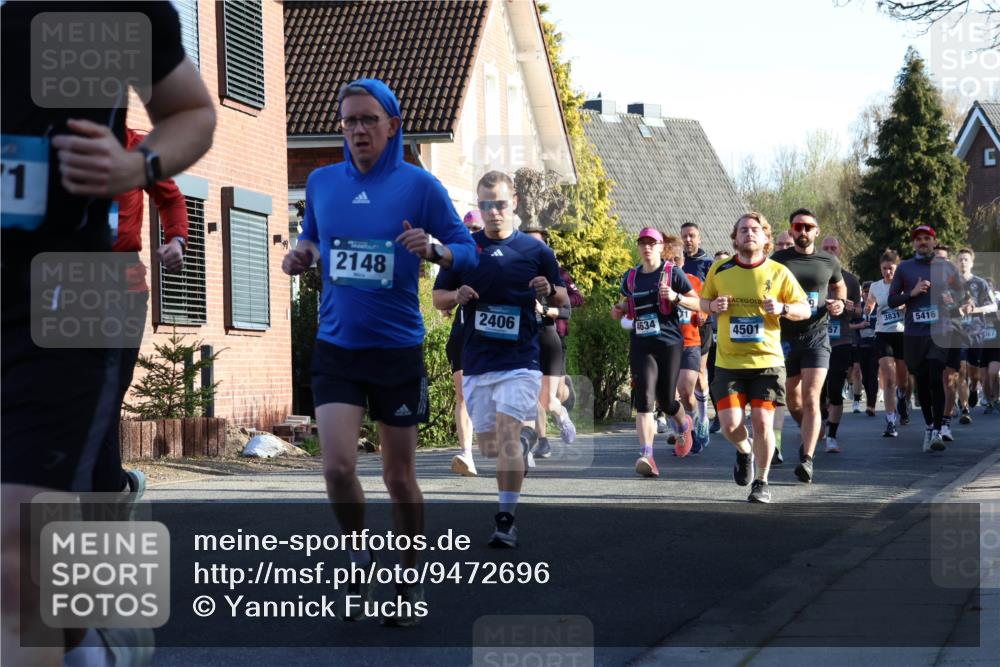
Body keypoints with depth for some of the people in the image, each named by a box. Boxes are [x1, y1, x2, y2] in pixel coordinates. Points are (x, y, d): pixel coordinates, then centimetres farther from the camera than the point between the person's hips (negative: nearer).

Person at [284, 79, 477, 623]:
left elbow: (467, 251, -2)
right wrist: (301, 255, -3)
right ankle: (359, 558, 15)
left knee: (398, 474, 7)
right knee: (337, 466, -13)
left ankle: (409, 580, 27)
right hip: (336, 348, 2)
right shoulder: (321, 182, 4)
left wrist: (433, 250, -23)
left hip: (398, 349, -2)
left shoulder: (419, 185, -5)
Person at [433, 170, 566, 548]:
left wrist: (548, 291, -12)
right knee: (488, 447, 7)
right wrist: (457, 296, -9)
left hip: (520, 359, -3)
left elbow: (563, 300, 10)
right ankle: (521, 455, 38)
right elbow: (438, 298, 13)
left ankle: (506, 520, -13)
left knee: (507, 434, -16)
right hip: (475, 362, 3)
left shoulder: (535, 251, 2)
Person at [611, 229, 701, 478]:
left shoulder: (673, 272, 0)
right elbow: (626, 305, 27)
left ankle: (683, 425, 41)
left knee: (666, 401, 5)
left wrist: (676, 297, -17)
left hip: (669, 343, -2)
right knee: (644, 398, -14)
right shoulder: (630, 277, 11)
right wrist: (619, 310, 4)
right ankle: (646, 455, -23)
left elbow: (698, 304, 0)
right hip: (640, 344, 2)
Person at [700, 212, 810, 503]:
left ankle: (761, 482, 14)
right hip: (728, 362, 1)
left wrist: (783, 309, -17)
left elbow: (805, 310, 4)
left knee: (762, 422, -6)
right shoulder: (719, 269, 3)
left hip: (767, 360, -1)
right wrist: (714, 306, -7)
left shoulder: (779, 272, -1)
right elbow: (704, 301, 16)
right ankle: (744, 451, 29)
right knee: (730, 425, -8)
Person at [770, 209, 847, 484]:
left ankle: (807, 459, -18)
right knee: (792, 398, 13)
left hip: (816, 337, -1)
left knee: (811, 399, -14)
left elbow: (839, 286, 23)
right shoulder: (778, 260, 1)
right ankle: (808, 432, 44)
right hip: (784, 337, 2)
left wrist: (840, 302, 2)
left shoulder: (828, 262, 4)